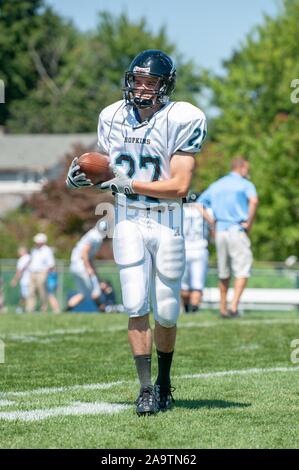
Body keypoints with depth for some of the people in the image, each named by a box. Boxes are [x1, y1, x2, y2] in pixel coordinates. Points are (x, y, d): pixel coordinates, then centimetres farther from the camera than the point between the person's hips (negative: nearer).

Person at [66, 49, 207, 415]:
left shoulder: (180, 120, -12)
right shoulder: (113, 118, 4)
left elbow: (179, 186, -17)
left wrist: (129, 184, -19)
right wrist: (83, 174, -3)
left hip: (167, 224, -3)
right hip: (128, 222, 3)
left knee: (165, 312, 5)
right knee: (136, 305, -8)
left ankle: (164, 381, 27)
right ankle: (146, 389, -3)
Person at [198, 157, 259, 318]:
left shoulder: (216, 185, 17)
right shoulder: (245, 184, -2)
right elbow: (254, 201, -23)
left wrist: (212, 223, 12)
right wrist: (249, 223, -13)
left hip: (219, 232, 6)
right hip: (237, 231, -6)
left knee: (224, 273, 15)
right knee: (242, 271, -4)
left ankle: (223, 308, 18)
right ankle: (234, 306, -18)